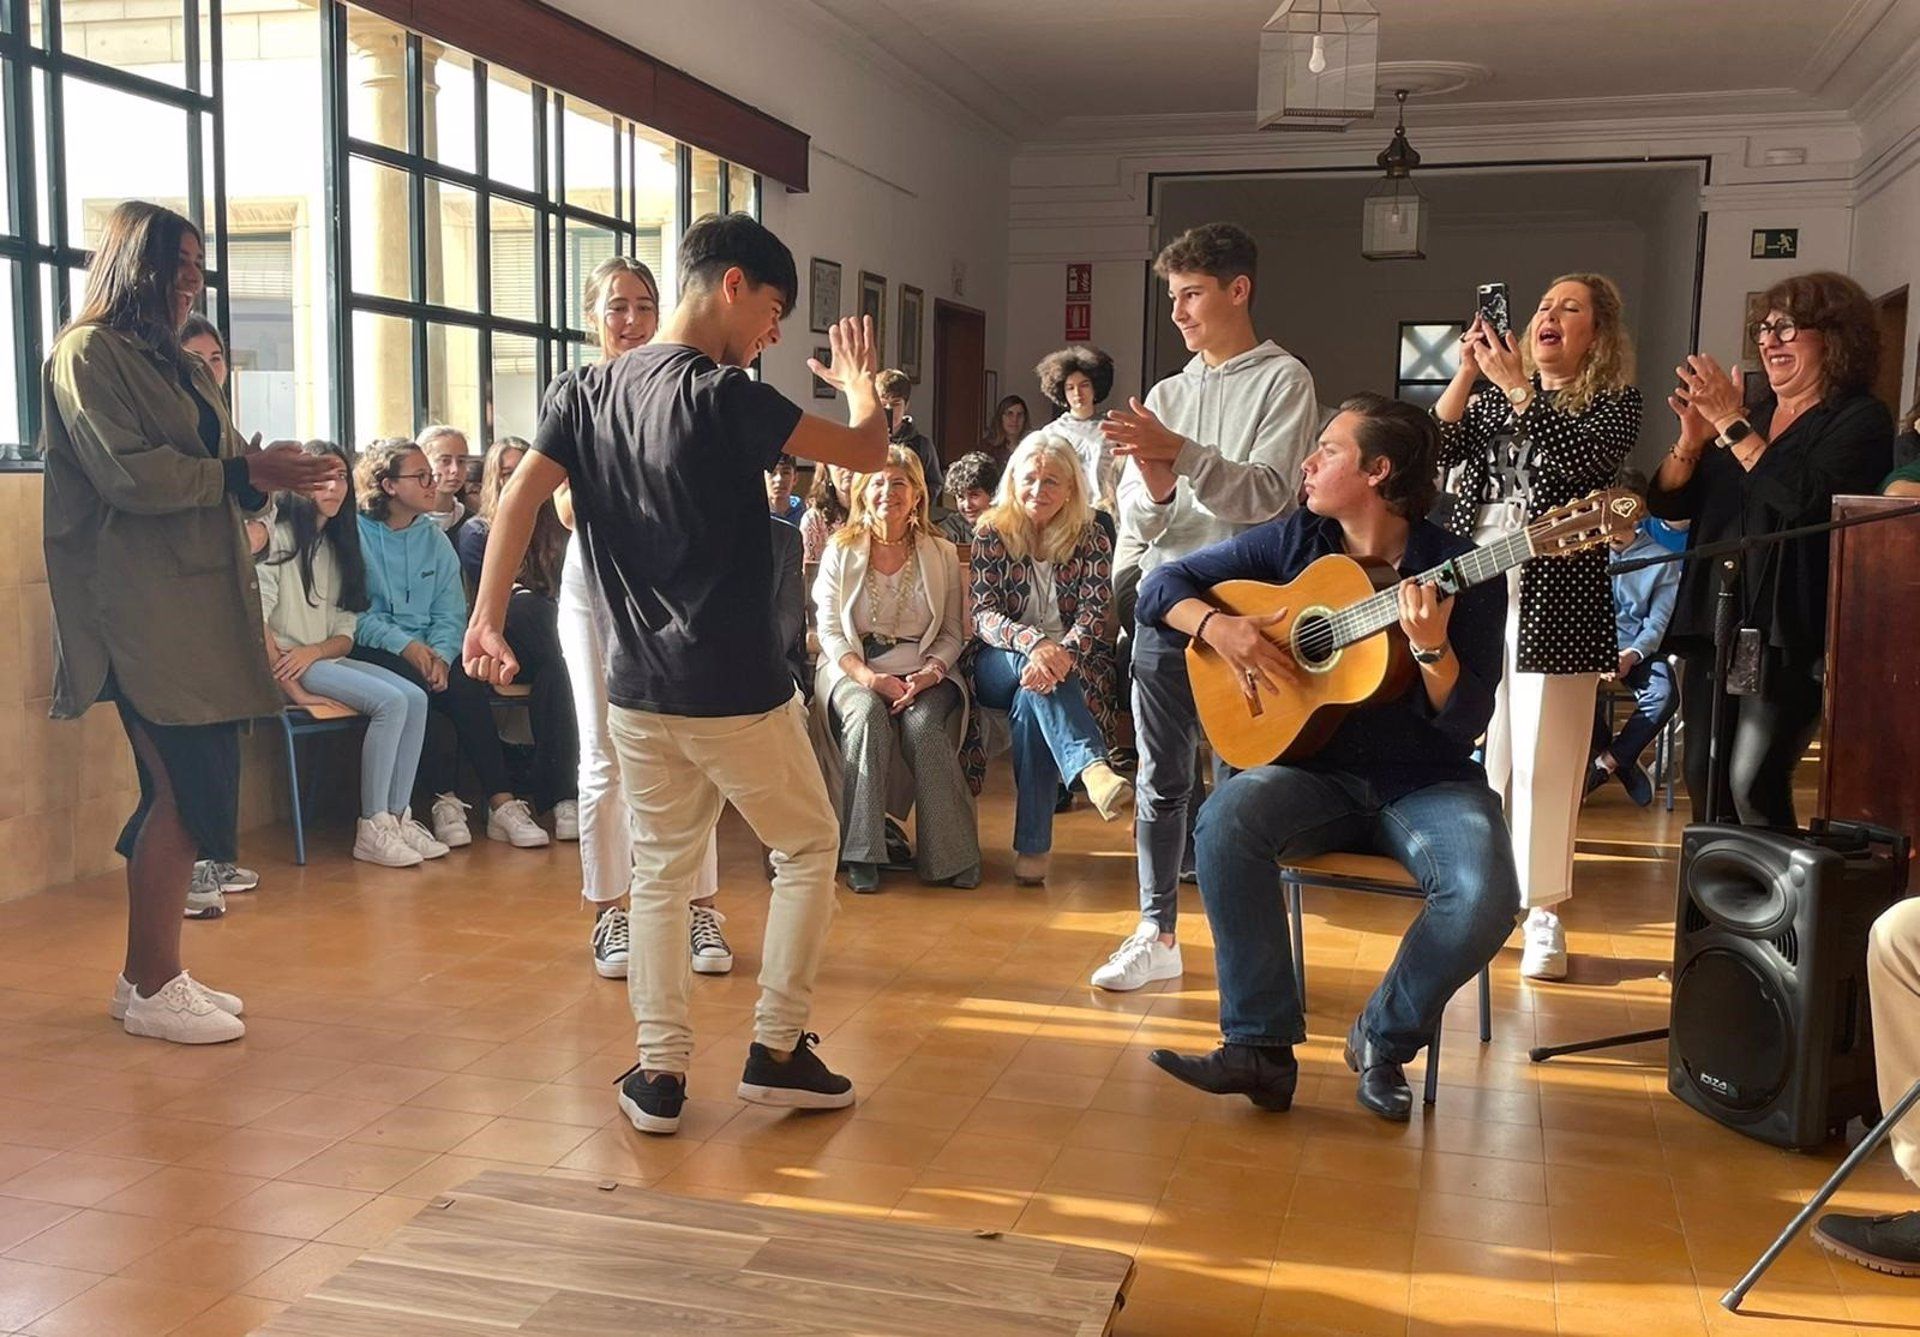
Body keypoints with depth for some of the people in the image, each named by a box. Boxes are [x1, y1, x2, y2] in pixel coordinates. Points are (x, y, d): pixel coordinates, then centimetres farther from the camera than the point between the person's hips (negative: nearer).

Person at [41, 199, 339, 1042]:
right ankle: (153, 989, 0)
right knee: (187, 791, -10)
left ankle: (146, 973, 17)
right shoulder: (87, 353, -3)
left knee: (184, 790, 7)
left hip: (201, 599, 8)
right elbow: (127, 473, -14)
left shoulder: (180, 366, 22)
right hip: (142, 608, -8)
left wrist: (268, 475, -1)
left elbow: (210, 479, 20)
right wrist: (244, 472, -12)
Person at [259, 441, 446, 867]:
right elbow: (257, 617, -15)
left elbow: (346, 633, 12)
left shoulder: (337, 545, 19)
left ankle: (398, 816, -16)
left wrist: (314, 652, -11)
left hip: (325, 658, 7)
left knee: (415, 697, -16)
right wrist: (290, 686, -22)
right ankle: (371, 829, -21)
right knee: (390, 702, -25)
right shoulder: (278, 536, -4)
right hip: (288, 662, -7)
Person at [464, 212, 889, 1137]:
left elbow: (520, 497, -3)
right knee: (808, 849, 13)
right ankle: (776, 1049, 15)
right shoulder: (723, 395, -13)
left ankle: (660, 1072, 15)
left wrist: (486, 619, -5)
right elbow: (867, 451, -11)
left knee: (661, 872, 15)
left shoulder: (592, 390, 5)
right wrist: (862, 385, 10)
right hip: (735, 689, -6)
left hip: (637, 687, 6)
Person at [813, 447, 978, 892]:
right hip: (853, 669, 0)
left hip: (922, 673, 0)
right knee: (868, 714, -34)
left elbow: (952, 634, 8)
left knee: (923, 724, -32)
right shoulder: (841, 551, 8)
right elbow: (829, 630, 1)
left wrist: (930, 674, -14)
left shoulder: (941, 554, 11)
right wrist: (869, 677, -16)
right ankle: (861, 854, -29)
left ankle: (948, 856, -21)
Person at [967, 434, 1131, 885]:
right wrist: (1033, 643, -29)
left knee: (1033, 703, -35)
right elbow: (983, 614, -7)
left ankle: (1033, 846, -31)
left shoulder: (1091, 539, 4)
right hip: (998, 666, 0)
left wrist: (1063, 653, -31)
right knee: (1036, 679, -36)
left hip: (1071, 666, 0)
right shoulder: (992, 534, 3)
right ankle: (1093, 769, -57)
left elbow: (1094, 614, -8)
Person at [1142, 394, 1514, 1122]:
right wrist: (1217, 626, -13)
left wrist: (1432, 648, -30)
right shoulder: (1294, 541, 3)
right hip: (1316, 774, 2)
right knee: (1228, 817, -30)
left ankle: (1384, 1038, -1)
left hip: (1425, 786, -1)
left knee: (1486, 895, -30)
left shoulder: (1461, 571, -6)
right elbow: (1162, 585, 6)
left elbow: (1465, 724, -11)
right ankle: (1260, 1047, -21)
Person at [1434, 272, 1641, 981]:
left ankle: (1543, 911, 8)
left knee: (1543, 758, -1)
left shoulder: (1616, 402, 3)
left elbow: (1582, 458, -17)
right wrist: (1466, 373, -5)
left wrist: (1517, 385, -16)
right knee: (1478, 752, 6)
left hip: (1556, 600, -4)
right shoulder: (1494, 397, 16)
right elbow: (1435, 451, 2)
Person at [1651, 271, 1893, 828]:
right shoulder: (1753, 413, 16)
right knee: (1704, 782, 7)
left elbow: (1804, 498, -21)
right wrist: (1693, 438, -6)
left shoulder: (1860, 419, -2)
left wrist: (1732, 424, -18)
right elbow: (1668, 503, 12)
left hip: (1787, 630, -6)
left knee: (1753, 784, -15)